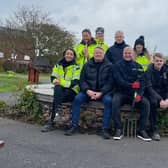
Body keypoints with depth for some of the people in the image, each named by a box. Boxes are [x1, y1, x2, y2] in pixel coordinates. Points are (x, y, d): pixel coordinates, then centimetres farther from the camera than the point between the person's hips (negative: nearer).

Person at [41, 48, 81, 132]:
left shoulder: (76, 67, -3)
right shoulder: (58, 65, 11)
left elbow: (75, 82, -13)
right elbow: (53, 77, 4)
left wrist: (61, 82, -23)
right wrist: (56, 81, -21)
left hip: (72, 91, -3)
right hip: (60, 90, 3)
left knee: (56, 100, -29)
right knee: (57, 88, -33)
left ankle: (51, 122, -20)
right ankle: (58, 110, -33)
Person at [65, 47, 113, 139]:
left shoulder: (109, 66, 1)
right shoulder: (87, 65, 9)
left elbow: (110, 82, -7)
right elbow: (82, 80, 5)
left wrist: (101, 93, -20)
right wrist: (87, 90, -15)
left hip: (104, 92, -2)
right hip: (89, 91, 2)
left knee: (108, 100, -32)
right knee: (77, 98, -23)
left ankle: (105, 129, -24)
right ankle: (74, 126, -14)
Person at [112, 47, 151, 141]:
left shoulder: (138, 67, 12)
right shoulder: (117, 66, 6)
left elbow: (142, 82, 0)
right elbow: (119, 80, -8)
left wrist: (139, 94, -18)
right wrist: (131, 85, -24)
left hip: (135, 93, 2)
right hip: (121, 93, -2)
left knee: (146, 103, -24)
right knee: (115, 101, -32)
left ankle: (142, 130, -16)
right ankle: (119, 130, -24)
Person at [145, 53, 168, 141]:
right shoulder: (149, 70, -10)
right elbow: (149, 87, -18)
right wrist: (160, 100, -30)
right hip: (152, 93, -3)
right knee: (153, 102, -36)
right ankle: (154, 131, -26)